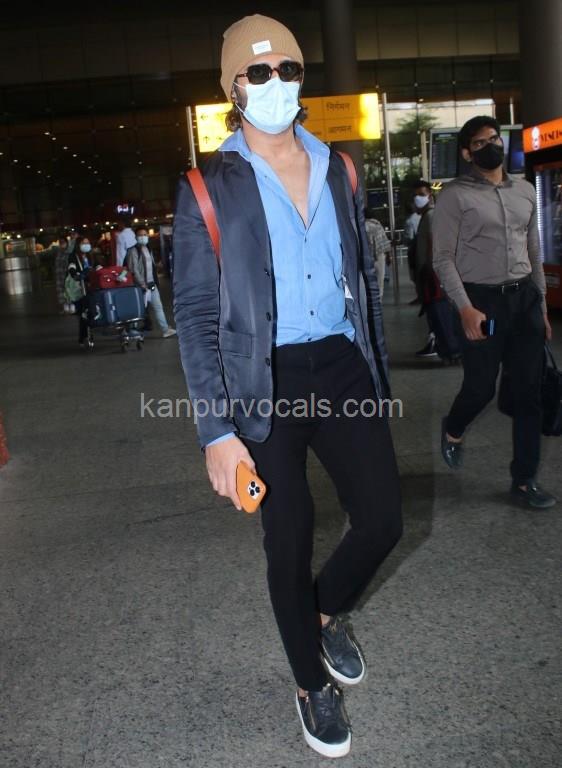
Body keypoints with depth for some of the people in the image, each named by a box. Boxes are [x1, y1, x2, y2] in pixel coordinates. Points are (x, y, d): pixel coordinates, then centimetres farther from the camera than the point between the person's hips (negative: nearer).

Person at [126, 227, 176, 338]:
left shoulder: (148, 249, 15)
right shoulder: (133, 251, -11)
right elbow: (133, 270, -18)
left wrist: (155, 281, 14)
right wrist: (142, 283, -21)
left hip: (152, 284, 8)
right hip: (141, 286, -8)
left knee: (158, 306, 9)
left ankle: (165, 330, 13)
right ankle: (134, 332, 5)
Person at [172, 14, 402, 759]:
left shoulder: (337, 169, 8)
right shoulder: (208, 188, -5)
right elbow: (195, 315, -7)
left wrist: (379, 372, 15)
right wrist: (217, 430, -13)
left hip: (341, 369, 4)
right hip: (265, 384, -3)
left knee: (382, 519, 3)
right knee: (289, 546, 6)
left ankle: (327, 613, 38)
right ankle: (313, 686, 33)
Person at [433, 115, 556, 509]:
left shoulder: (526, 191, 13)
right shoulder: (456, 195, -4)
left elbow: (534, 251, 17)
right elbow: (443, 257, -9)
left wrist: (542, 305, 14)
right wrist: (465, 307, -18)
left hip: (524, 298, 5)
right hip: (482, 300, -5)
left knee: (529, 392, 4)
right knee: (481, 388, 1)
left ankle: (525, 479, 15)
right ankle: (453, 431, 37)